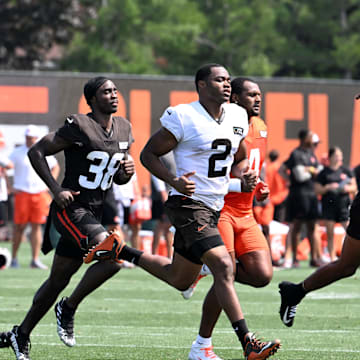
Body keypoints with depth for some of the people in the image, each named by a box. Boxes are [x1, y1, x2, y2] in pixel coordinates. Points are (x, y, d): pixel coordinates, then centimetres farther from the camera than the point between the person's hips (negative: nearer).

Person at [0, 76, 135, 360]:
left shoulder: (124, 129, 10)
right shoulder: (79, 127, -13)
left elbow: (117, 178, 20)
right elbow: (36, 152, -9)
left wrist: (126, 172, -3)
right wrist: (56, 190, -16)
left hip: (92, 215, 8)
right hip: (70, 208, -8)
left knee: (58, 281, 13)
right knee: (114, 255, -26)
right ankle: (68, 308, -9)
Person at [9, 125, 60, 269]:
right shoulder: (17, 153, 0)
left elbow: (55, 167, 22)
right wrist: (10, 187, -6)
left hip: (40, 194, 2)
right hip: (22, 193, -2)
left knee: (37, 226, 0)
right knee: (19, 226, -1)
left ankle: (35, 260, 1)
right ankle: (13, 258, 10)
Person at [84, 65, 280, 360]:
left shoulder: (237, 117, 9)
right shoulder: (183, 118, -11)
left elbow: (238, 161, 24)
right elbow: (148, 154, -5)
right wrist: (174, 182, -21)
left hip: (214, 208, 8)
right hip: (189, 204, -8)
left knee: (180, 279, 17)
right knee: (223, 266, -21)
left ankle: (121, 251, 33)